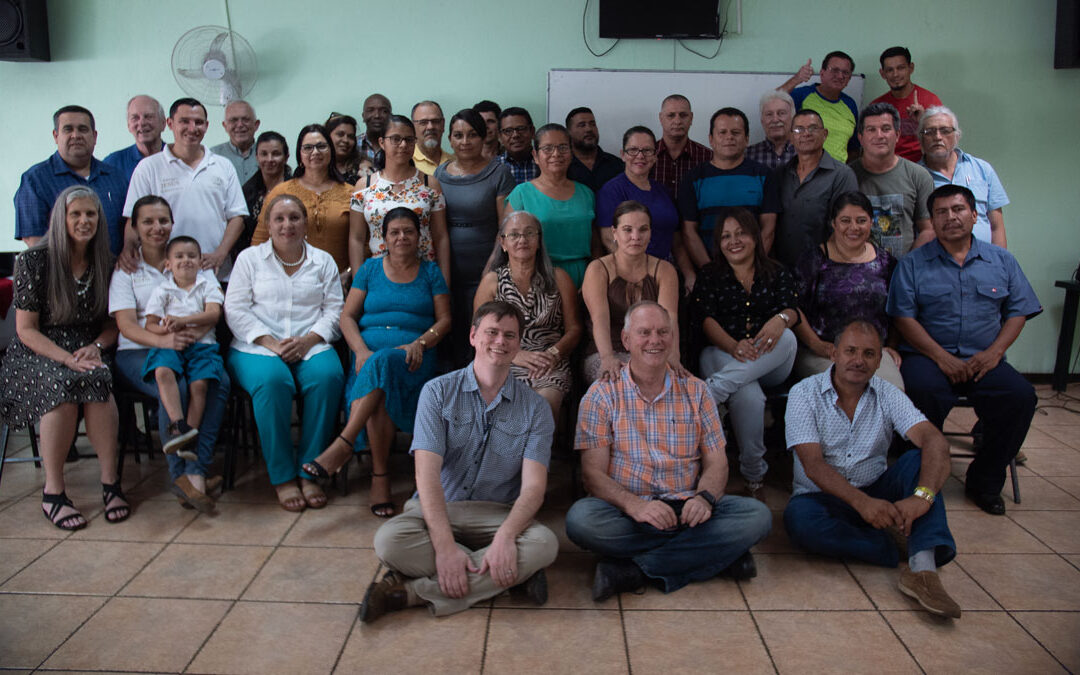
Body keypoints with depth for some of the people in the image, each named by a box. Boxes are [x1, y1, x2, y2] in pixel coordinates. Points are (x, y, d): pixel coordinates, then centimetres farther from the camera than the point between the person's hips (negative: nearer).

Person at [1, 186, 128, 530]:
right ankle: (52, 491, -22)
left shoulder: (105, 262, 5)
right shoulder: (35, 260, -6)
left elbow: (113, 323, 11)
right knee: (63, 384, -34)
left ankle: (110, 481, -23)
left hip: (88, 351, 2)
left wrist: (95, 347, -10)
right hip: (37, 352, -2)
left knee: (97, 381, -32)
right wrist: (69, 360, -19)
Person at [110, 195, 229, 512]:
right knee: (175, 388, -35)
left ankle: (195, 473, -33)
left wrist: (193, 328, -23)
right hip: (139, 352, -2)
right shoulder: (126, 269, 9)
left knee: (219, 381, -32)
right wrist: (163, 340, -29)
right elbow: (126, 326, -6)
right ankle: (182, 475, -24)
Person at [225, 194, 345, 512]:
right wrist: (271, 343, -10)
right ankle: (282, 477, -23)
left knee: (328, 376, -32)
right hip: (257, 346, -1)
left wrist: (308, 340, -11)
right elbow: (235, 310, 4)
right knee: (272, 380, -35)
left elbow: (334, 310, 8)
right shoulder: (250, 258, 15)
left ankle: (309, 472, -22)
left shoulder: (323, 261, 18)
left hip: (311, 345, 1)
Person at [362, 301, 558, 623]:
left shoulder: (534, 407, 2)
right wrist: (445, 545, -26)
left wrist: (505, 537, -29)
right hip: (437, 509, 0)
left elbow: (533, 485, -8)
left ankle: (413, 591, -25)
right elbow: (427, 472, -12)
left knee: (544, 544, -31)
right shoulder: (438, 391, 0)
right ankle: (513, 575, -21)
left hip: (498, 515, 1)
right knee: (389, 540, -32)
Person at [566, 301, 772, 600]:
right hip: (626, 512, -2)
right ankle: (718, 554, -23)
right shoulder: (602, 394, 3)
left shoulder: (695, 391, 12)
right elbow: (593, 473, -5)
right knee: (580, 518, -34)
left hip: (687, 510, 3)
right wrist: (634, 505, -24)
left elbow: (716, 462, 9)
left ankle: (633, 570, -23)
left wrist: (704, 498, -15)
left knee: (758, 515, -22)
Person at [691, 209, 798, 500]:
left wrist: (781, 319, -26)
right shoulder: (710, 275, 14)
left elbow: (792, 310, 3)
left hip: (770, 363, 2)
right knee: (749, 396, -36)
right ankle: (753, 475, -24)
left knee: (787, 338, -34)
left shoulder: (776, 273, 19)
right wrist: (733, 346, -23)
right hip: (722, 354, -2)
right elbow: (706, 319, -1)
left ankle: (712, 390, -38)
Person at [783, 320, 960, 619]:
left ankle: (923, 567, -35)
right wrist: (862, 502, -33)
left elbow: (936, 442, -17)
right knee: (798, 518, -35)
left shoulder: (888, 396, 0)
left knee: (918, 459, -23)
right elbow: (813, 465, -17)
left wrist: (922, 496, -37)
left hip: (877, 493, 3)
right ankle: (886, 548, -19)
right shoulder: (804, 393, -7)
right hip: (823, 498, -2)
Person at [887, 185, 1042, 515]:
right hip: (928, 356, -2)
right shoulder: (912, 264, 7)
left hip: (983, 360, 3)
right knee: (924, 390, -35)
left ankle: (984, 481, -5)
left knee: (1020, 395, -25)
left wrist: (994, 352, -7)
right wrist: (941, 357, -14)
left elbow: (1018, 312, 11)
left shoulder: (1002, 261, 15)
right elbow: (904, 318, -2)